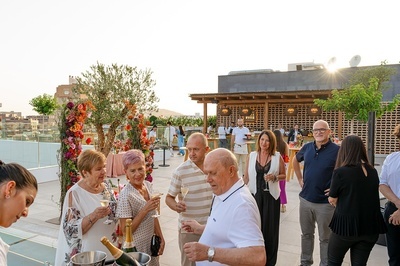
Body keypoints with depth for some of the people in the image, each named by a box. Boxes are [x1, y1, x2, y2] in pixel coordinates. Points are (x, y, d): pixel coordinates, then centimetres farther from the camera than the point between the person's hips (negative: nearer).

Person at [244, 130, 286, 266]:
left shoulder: (277, 157, -4)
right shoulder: (251, 156, 0)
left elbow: (284, 175, 5)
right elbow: (246, 177, 5)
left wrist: (274, 177, -14)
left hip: (271, 196, -1)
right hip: (254, 194, 1)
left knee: (270, 227, 9)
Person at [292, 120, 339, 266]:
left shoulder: (337, 150, -13)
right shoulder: (307, 147, 1)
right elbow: (295, 160, 20)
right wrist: (300, 179, 13)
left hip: (325, 202, -4)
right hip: (305, 199, 5)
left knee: (325, 238, 11)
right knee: (306, 234, 19)